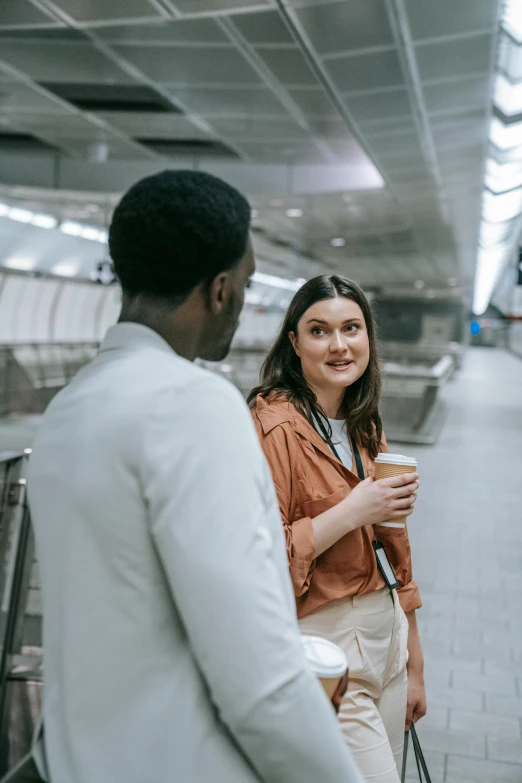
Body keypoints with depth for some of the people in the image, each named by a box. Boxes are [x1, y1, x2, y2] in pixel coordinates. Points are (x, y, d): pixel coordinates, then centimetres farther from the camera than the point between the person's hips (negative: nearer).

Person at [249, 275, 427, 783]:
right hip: (325, 647, -7)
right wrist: (352, 512, -23)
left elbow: (392, 549, 13)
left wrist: (414, 667, 15)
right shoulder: (274, 427, -17)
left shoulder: (365, 428, 8)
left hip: (385, 641, 8)